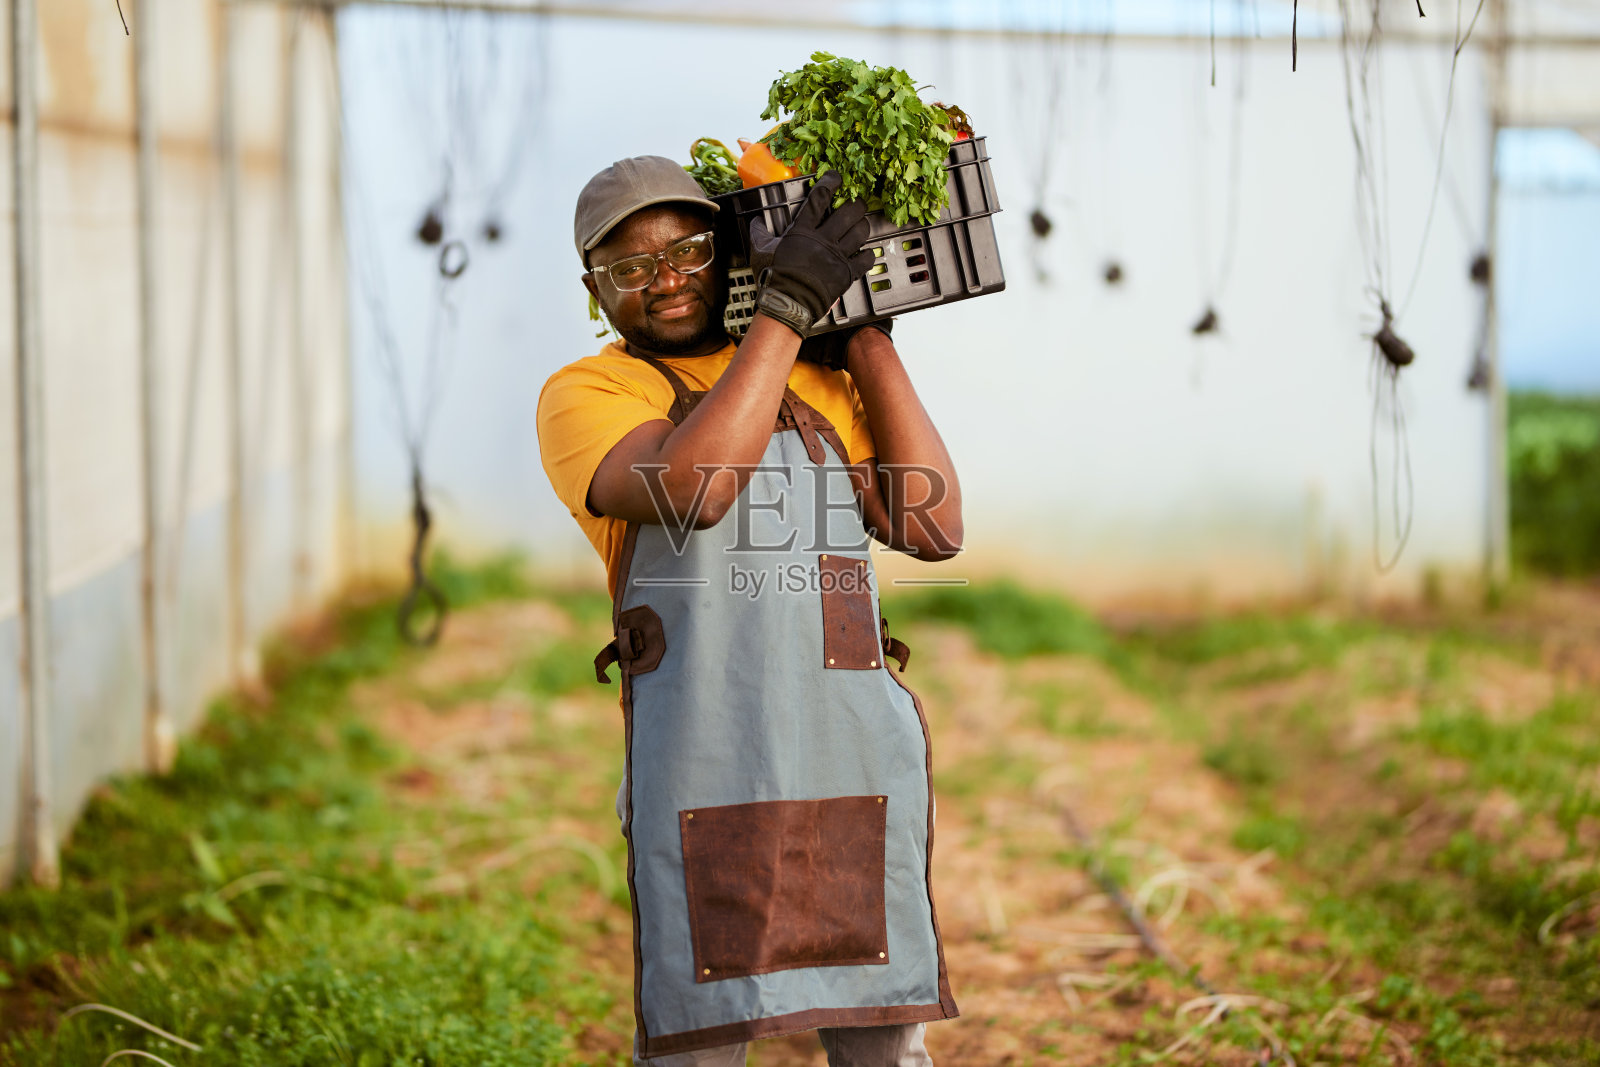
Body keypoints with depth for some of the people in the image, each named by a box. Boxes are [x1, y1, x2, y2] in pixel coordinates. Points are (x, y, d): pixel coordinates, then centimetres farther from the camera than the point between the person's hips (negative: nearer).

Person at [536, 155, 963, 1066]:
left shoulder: (819, 382, 19)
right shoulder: (585, 395, 7)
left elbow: (934, 529, 8)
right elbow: (692, 484, -15)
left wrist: (870, 342, 8)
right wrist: (786, 305, -9)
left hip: (861, 744, 4)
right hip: (705, 765, -3)